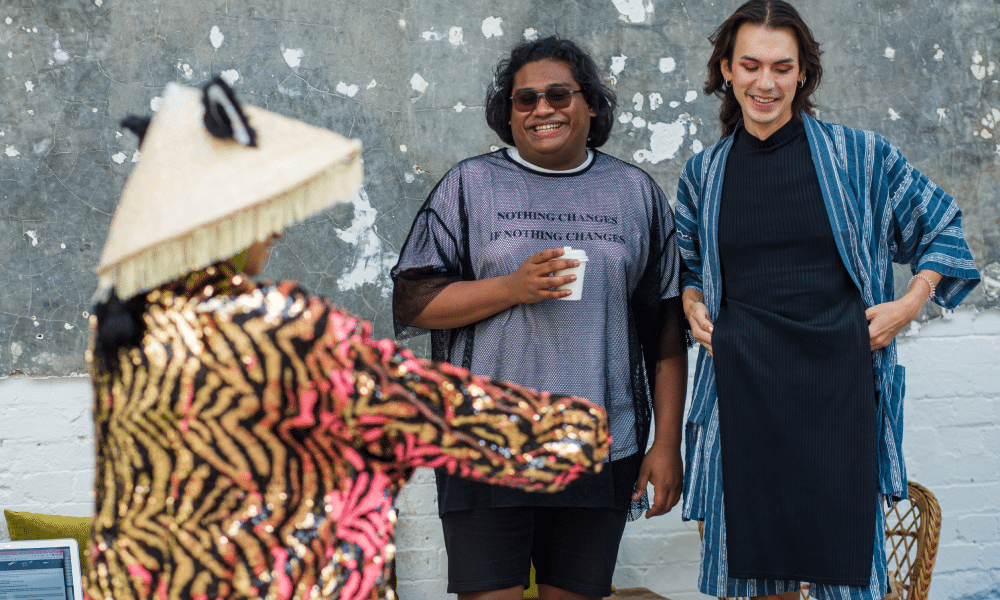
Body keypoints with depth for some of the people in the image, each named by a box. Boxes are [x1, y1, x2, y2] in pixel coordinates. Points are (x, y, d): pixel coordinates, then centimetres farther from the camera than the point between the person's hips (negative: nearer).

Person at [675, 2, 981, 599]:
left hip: (837, 387, -2)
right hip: (743, 390, 2)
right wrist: (693, 305, 8)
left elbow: (942, 225, 14)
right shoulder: (704, 174, 10)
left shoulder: (858, 155, 2)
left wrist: (910, 303, 2)